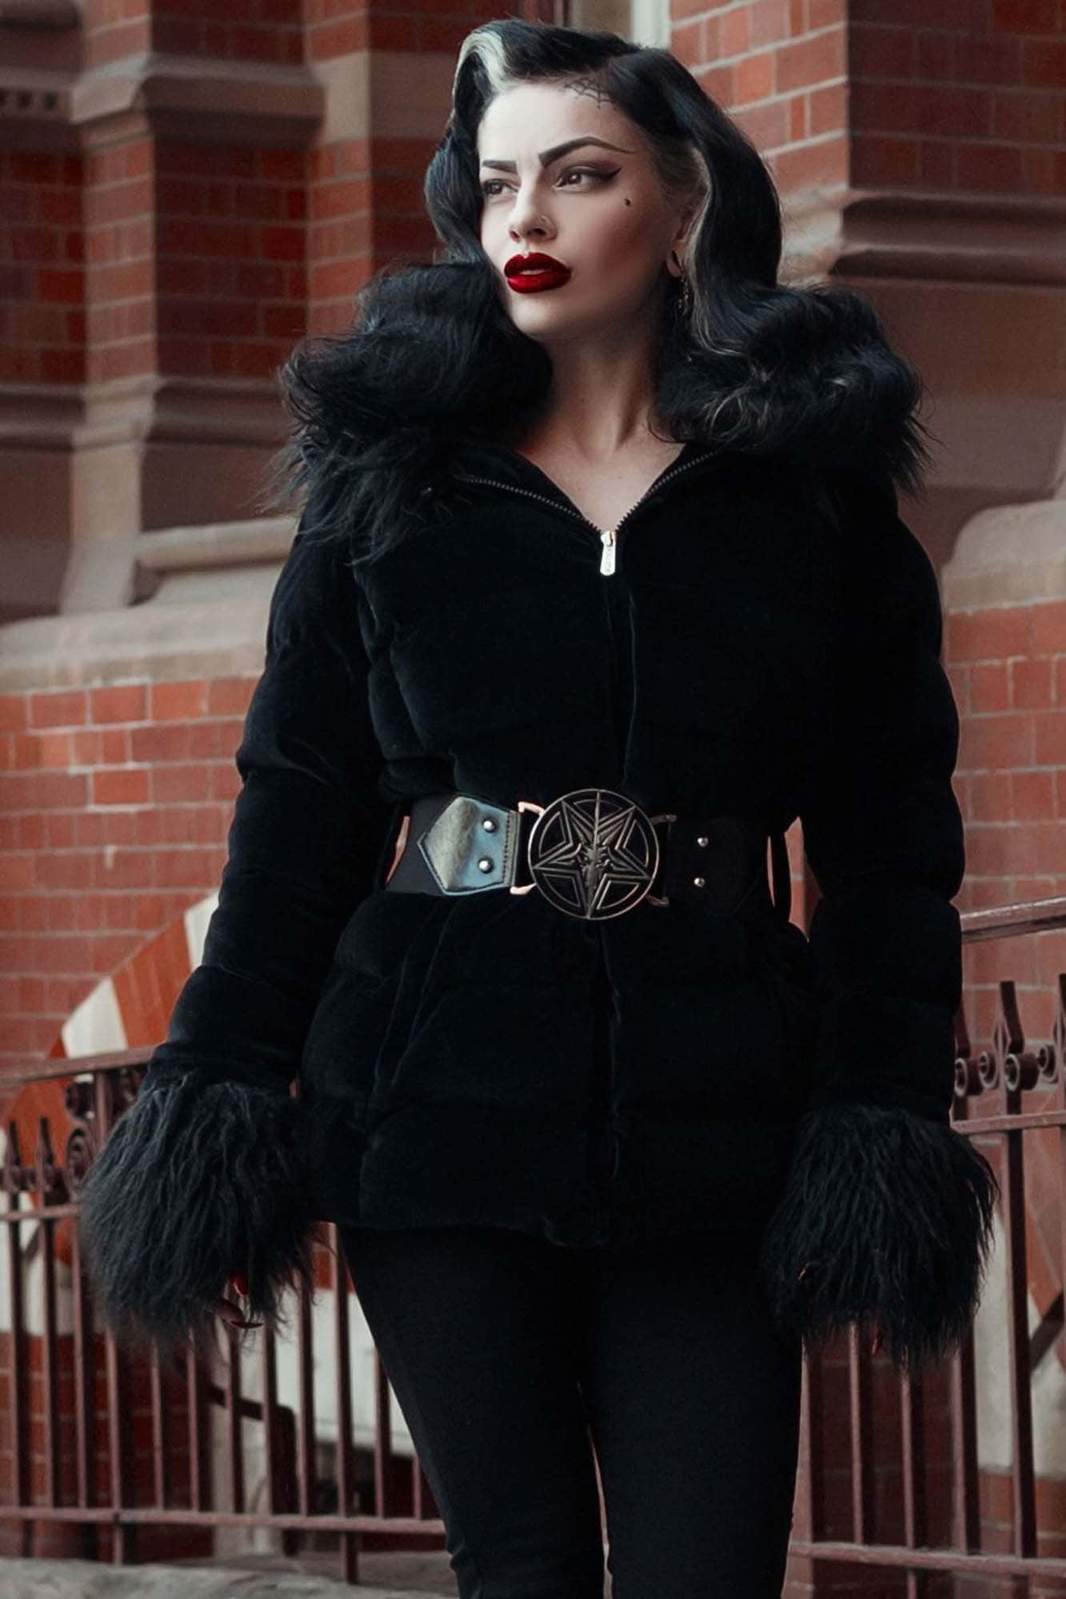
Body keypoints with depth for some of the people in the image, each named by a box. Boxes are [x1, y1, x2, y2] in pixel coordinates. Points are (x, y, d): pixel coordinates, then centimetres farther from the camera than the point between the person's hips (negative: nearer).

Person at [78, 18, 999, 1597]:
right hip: (440, 1096, 1)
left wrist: (883, 1115, -5)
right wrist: (220, 1091, -3)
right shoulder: (389, 480, 8)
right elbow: (295, 814, 6)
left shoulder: (815, 489, 6)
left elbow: (889, 842, 4)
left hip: (708, 1110, -1)